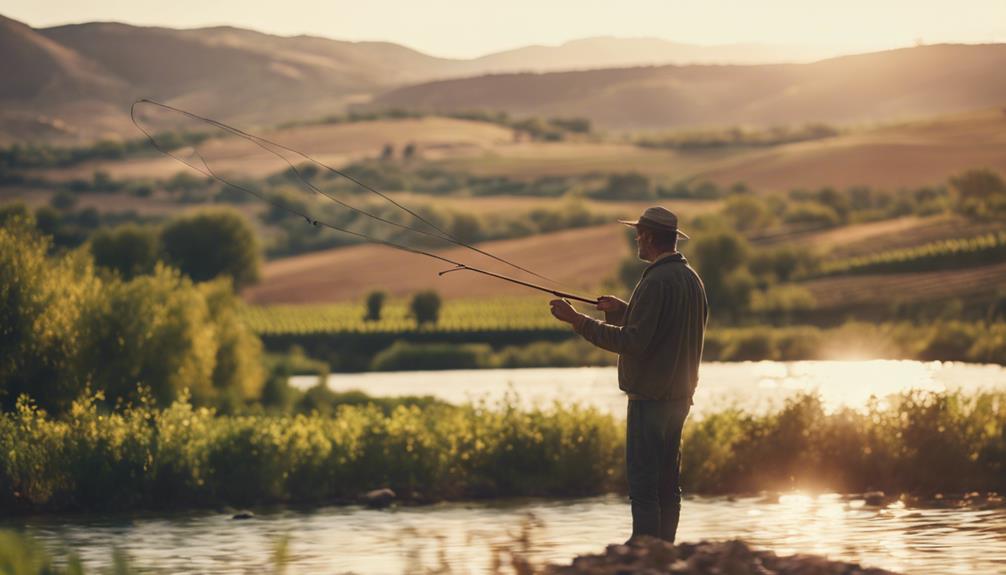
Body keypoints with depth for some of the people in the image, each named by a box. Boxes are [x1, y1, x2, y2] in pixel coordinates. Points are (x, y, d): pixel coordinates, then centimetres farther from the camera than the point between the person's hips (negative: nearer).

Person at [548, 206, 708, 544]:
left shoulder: (656, 282, -17)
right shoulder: (691, 278, 12)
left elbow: (634, 342, -22)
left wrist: (577, 320, -19)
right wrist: (623, 311, 27)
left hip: (650, 396, -9)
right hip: (679, 394, 9)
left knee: (642, 482, -8)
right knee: (667, 482, 12)